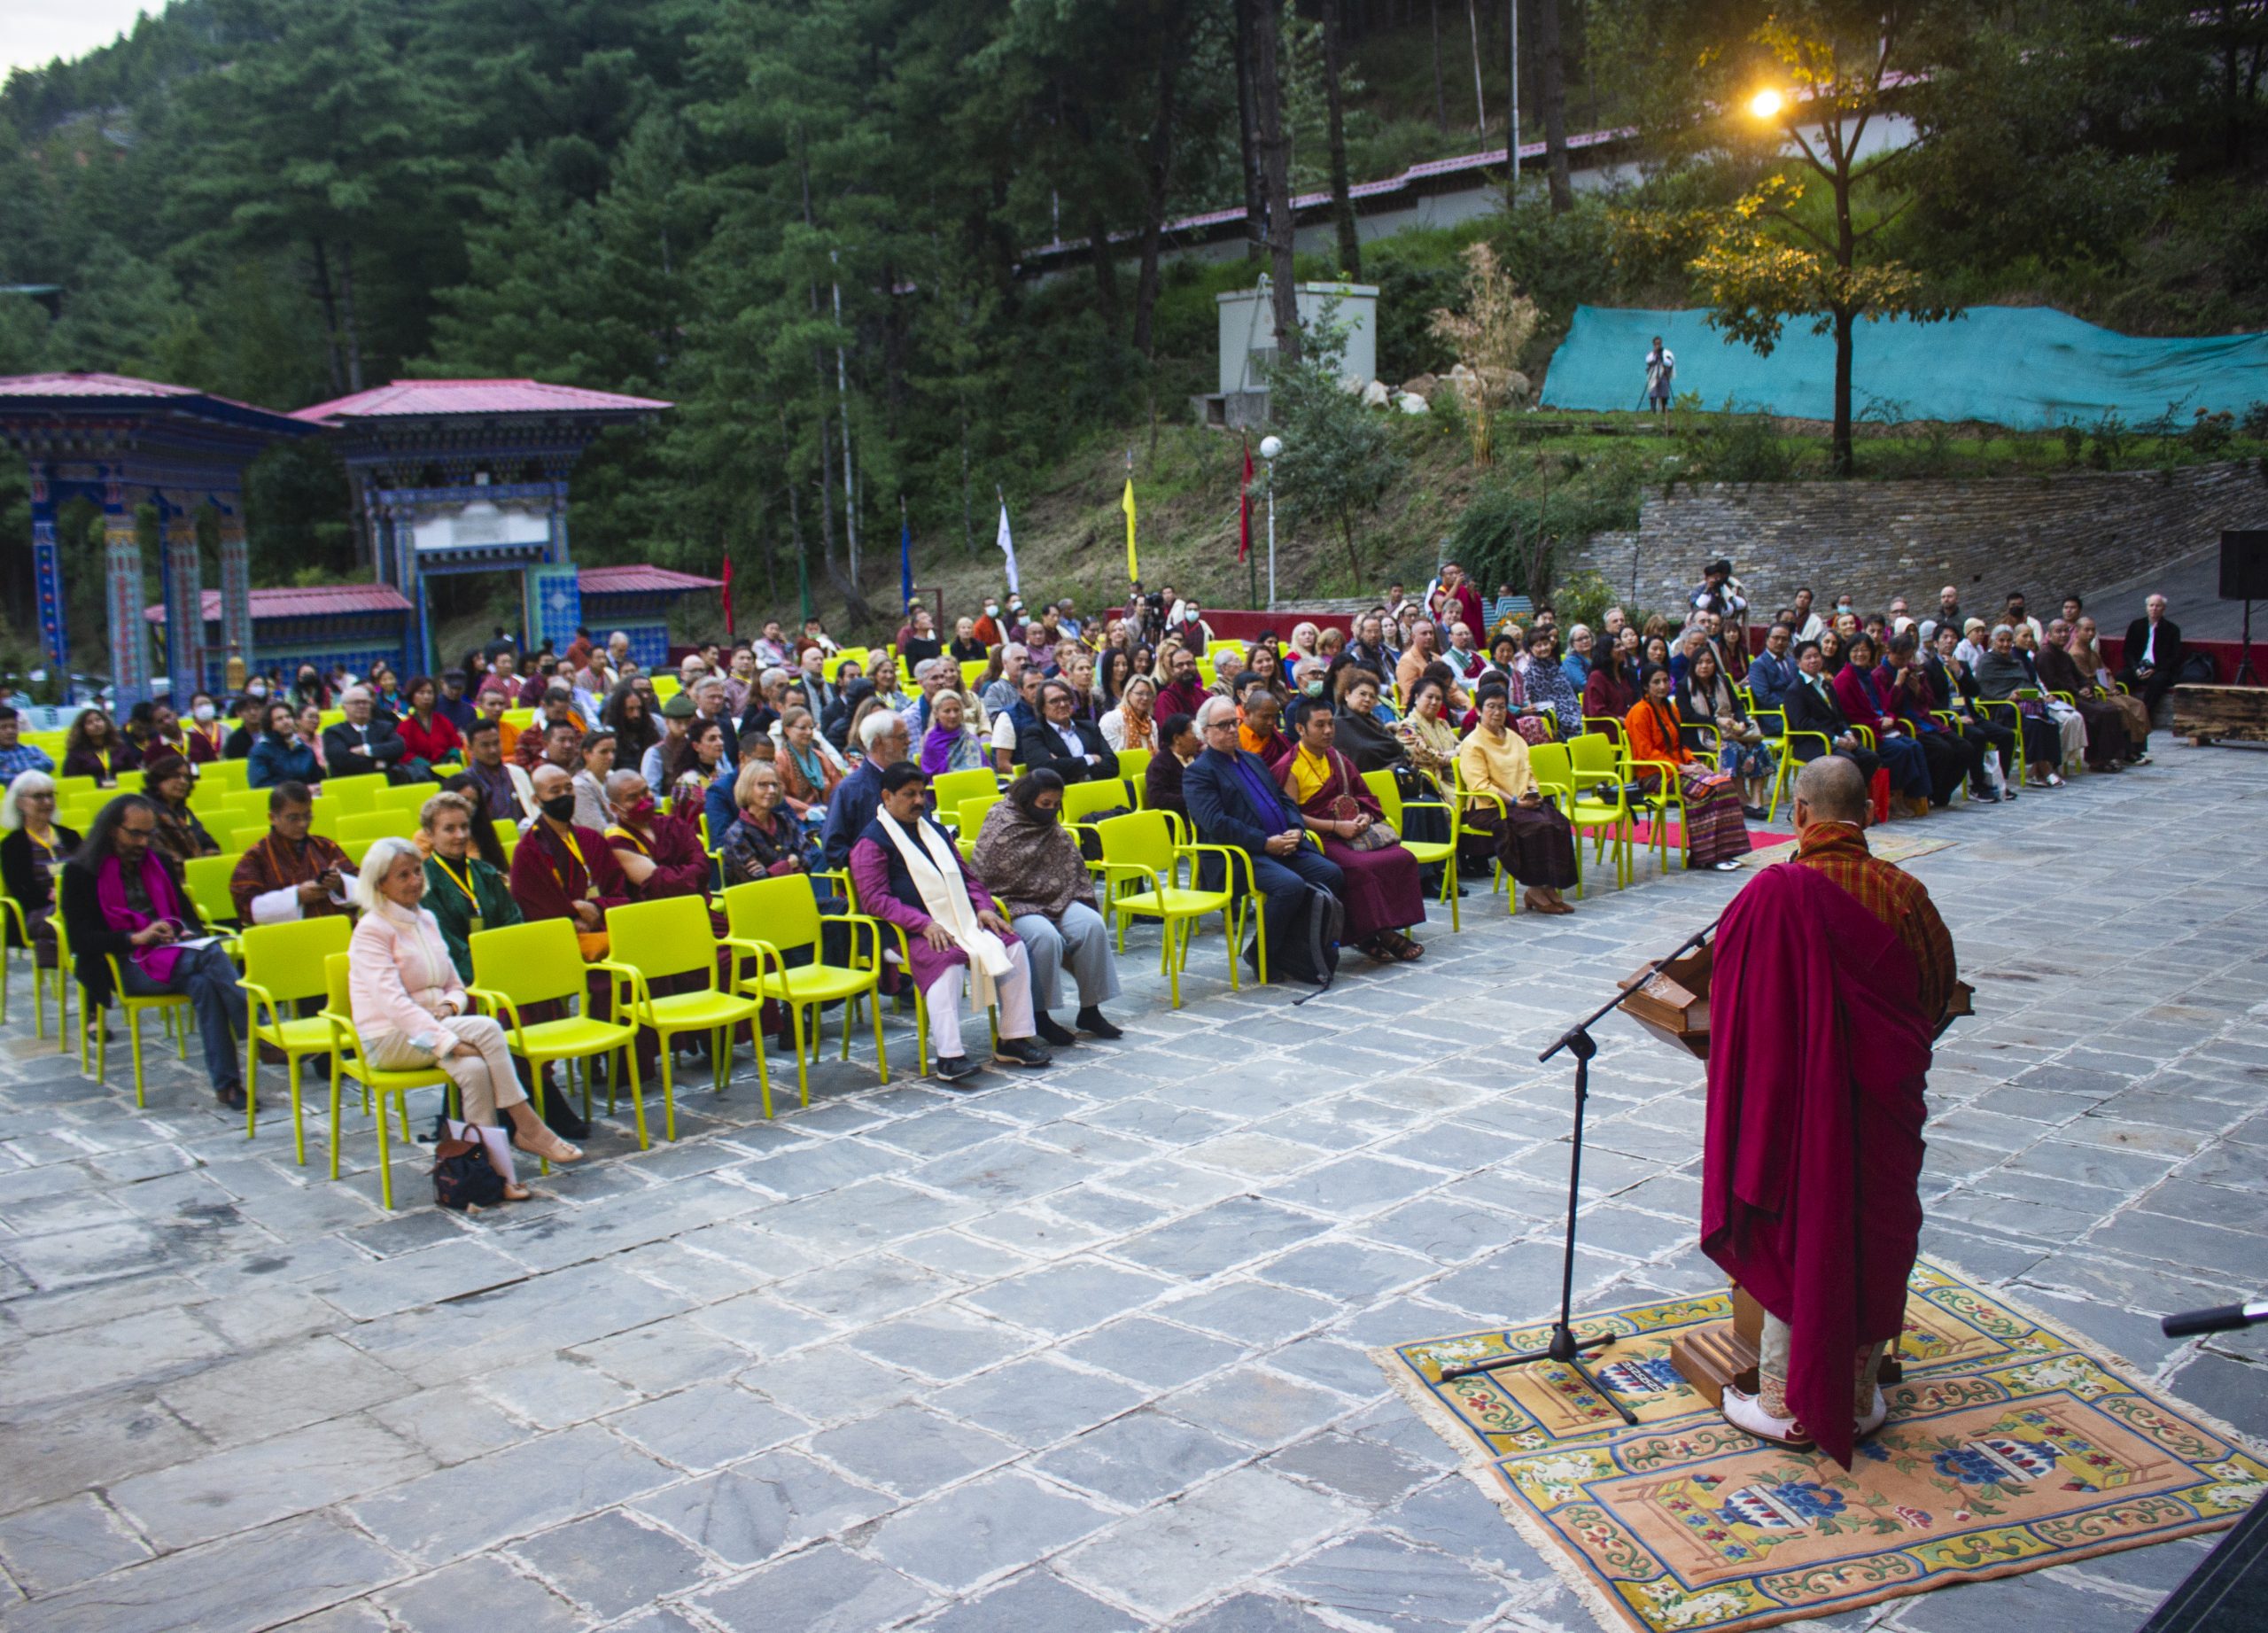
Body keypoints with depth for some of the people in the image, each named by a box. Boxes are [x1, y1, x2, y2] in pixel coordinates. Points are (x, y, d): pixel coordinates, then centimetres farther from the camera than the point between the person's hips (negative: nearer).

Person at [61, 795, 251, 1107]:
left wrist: (189, 933, -2)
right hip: (126, 966, -5)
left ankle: (225, 1082, -37)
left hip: (174, 955, 5)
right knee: (211, 956, -33)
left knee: (203, 983, -33)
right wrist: (136, 938, -18)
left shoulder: (160, 862, 21)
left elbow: (188, 913, 23)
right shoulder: (81, 872, 5)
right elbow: (79, 940, -5)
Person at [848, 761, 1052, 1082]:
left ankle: (1014, 1040, -8)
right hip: (910, 932, -7)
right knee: (948, 960, -36)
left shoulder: (934, 831, 24)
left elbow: (966, 875, 28)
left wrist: (984, 907, 6)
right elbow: (874, 899, -12)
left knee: (1013, 946, -11)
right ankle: (948, 1056, -39)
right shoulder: (871, 841, -1)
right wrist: (924, 924, -23)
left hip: (961, 921, 7)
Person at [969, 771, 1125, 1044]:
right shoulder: (999, 827, -9)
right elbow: (977, 876, -10)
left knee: (1092, 924, -21)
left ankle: (1089, 1010, -10)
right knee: (1045, 936, -35)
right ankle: (1039, 1017, -18)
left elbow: (1073, 870, 17)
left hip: (1052, 901, 6)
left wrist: (1083, 905, 7)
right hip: (1010, 905, -6)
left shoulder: (1054, 830, 10)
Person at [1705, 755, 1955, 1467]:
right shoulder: (1904, 894, -7)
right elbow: (1939, 990, 7)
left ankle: (1786, 1400, 20)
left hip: (1798, 1094, -3)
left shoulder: (1773, 893, -19)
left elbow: (1732, 1000, -11)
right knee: (1874, 1234, 16)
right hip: (1885, 1106, 3)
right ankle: (1858, 1395, 28)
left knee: (1793, 1236, 11)